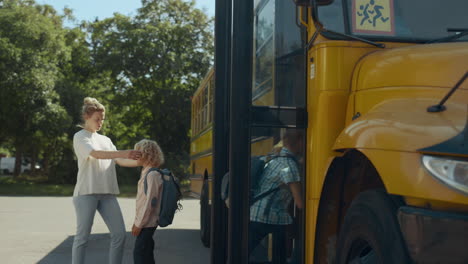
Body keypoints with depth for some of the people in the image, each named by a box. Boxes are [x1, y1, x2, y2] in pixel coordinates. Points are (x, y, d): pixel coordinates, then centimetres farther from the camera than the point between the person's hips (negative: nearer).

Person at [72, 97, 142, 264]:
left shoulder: (106, 140, 22)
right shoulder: (80, 137, 2)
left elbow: (118, 161, 13)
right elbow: (95, 154, -16)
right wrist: (123, 153, -26)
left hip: (107, 193, 6)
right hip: (86, 192, -6)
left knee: (119, 233, 1)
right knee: (82, 236, -2)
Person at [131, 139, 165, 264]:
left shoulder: (152, 175, -18)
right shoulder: (146, 173, 12)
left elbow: (150, 202, -21)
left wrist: (139, 224, -17)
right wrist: (137, 221, 16)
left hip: (147, 223, -9)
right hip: (144, 222, 9)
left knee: (139, 253, -7)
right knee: (146, 253, 15)